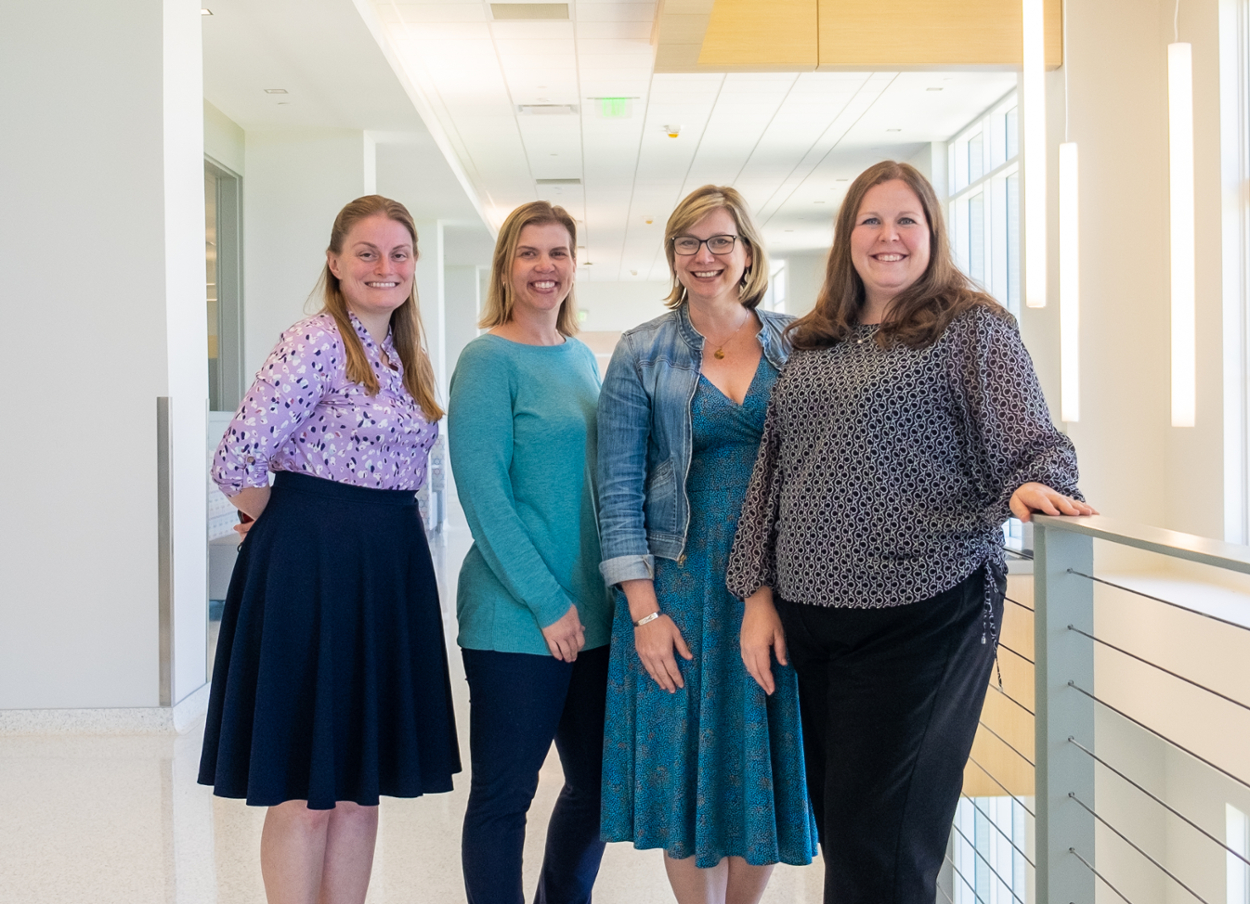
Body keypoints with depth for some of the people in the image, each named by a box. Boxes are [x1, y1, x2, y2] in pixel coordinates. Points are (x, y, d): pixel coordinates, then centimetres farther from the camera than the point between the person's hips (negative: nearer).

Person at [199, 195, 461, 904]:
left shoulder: (406, 356, 13)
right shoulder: (315, 344, -12)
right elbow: (237, 465, -17)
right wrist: (294, 526, -1)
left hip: (391, 571, 8)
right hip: (312, 570, -7)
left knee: (362, 783, 12)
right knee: (306, 793, 0)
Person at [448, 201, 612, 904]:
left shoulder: (583, 359, 13)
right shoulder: (488, 359, -8)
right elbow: (482, 492, -14)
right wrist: (548, 602, -16)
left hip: (593, 611, 7)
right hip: (516, 620, -7)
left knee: (598, 781, 15)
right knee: (505, 794, 3)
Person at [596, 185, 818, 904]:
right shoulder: (643, 353, 1)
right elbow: (619, 489, -2)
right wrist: (644, 609, -10)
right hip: (681, 582, -1)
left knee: (766, 761, 8)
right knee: (687, 761, 3)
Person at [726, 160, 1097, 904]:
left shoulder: (972, 328, 0)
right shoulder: (812, 346, 14)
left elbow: (1034, 445, -8)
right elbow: (771, 474, 15)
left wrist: (1035, 486, -31)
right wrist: (759, 594, 11)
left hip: (923, 615, -5)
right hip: (808, 614, 5)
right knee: (833, 815, 12)